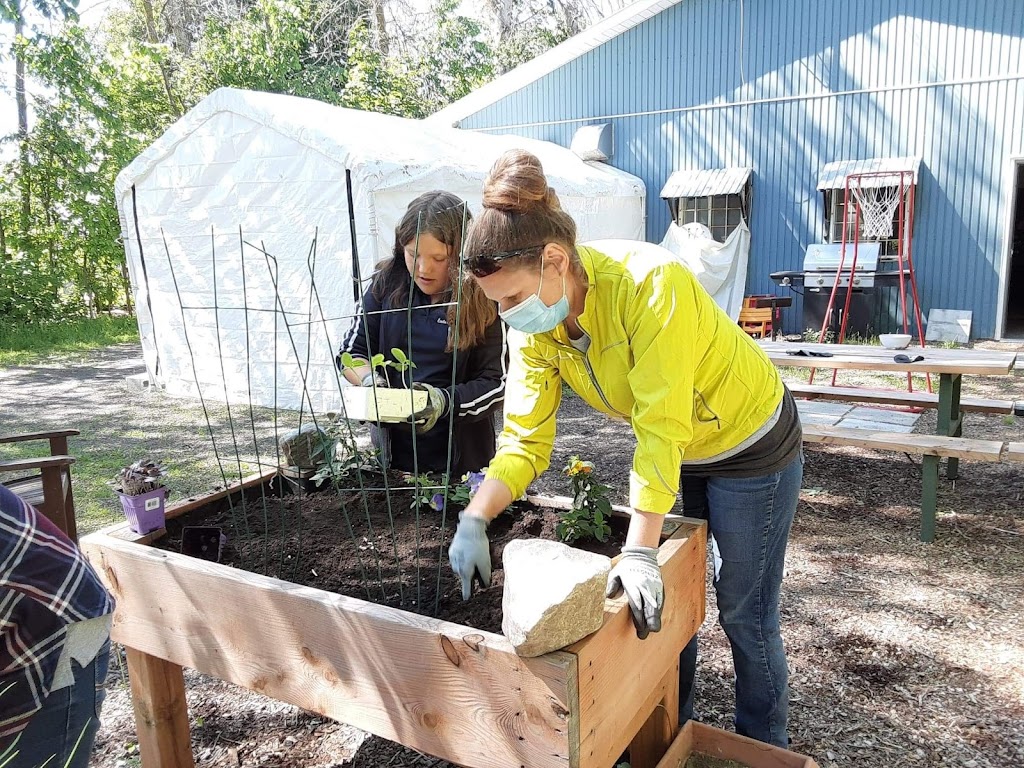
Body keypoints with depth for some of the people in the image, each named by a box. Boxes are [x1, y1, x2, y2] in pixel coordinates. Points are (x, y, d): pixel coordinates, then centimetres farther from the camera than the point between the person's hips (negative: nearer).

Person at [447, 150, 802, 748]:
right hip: (678, 452, 6)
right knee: (663, 598, 15)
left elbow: (660, 430, -37)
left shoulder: (650, 282, -36)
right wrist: (474, 520, -27)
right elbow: (525, 440, -15)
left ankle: (764, 749, 30)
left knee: (744, 612, 5)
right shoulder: (535, 325, -16)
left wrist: (640, 551, -37)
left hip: (752, 446, -6)